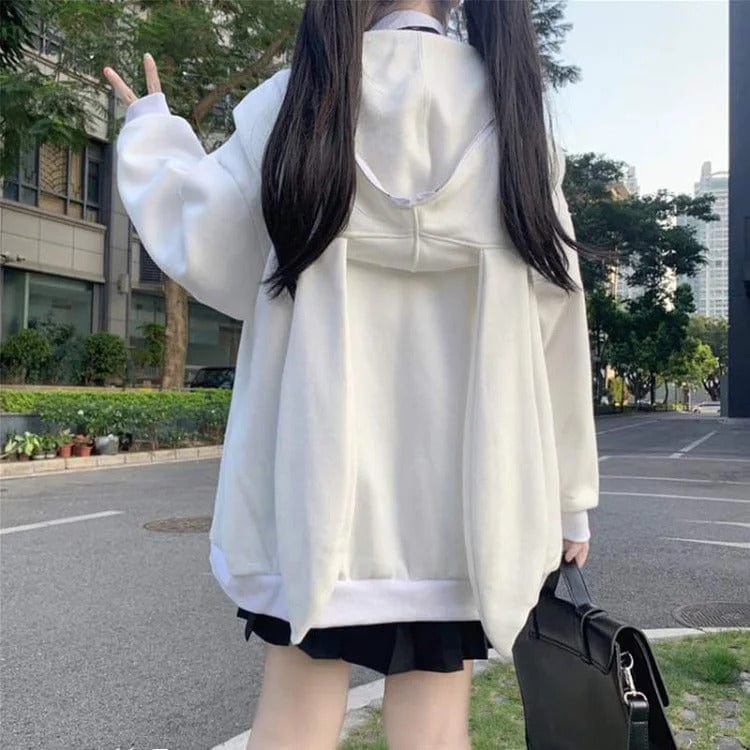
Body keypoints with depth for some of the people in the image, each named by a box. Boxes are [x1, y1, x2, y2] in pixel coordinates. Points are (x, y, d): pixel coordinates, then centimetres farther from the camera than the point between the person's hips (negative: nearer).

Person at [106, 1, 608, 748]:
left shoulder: (296, 100, 1)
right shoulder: (512, 113, 4)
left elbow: (203, 248, 4)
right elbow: (554, 314, 3)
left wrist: (151, 131, 23)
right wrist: (569, 489, 10)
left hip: (320, 464, -1)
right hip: (460, 479, 2)